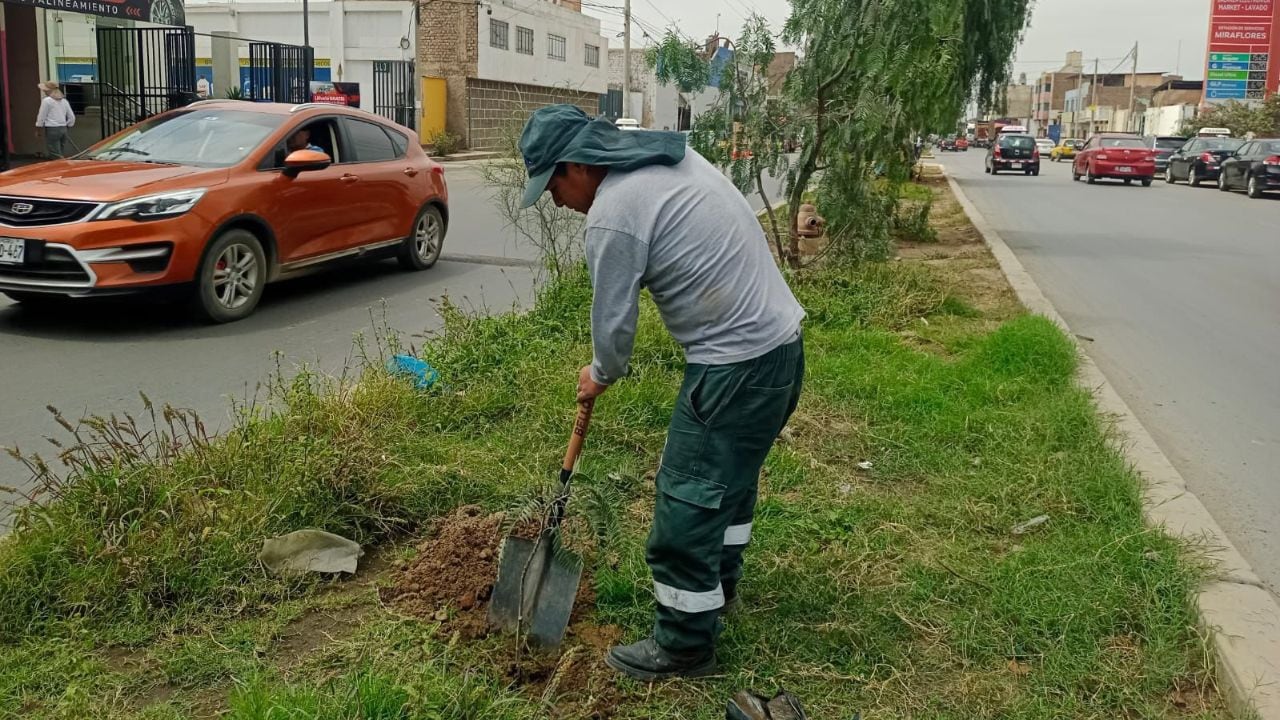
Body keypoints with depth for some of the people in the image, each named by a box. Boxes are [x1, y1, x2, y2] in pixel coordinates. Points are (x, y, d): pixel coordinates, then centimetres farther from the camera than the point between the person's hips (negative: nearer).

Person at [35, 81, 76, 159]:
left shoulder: (46, 100, -7)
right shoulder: (64, 101, 12)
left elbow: (41, 117, -5)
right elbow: (72, 117, 13)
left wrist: (38, 127, 7)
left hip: (52, 129, -7)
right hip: (63, 129, 7)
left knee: (55, 156, -7)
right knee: (62, 156, 10)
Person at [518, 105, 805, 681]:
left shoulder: (612, 216, -19)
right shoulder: (673, 155, 8)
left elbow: (613, 320, -8)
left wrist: (600, 375, 12)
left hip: (735, 366, -10)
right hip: (781, 338, 10)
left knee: (686, 502, 1)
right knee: (734, 471, 26)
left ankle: (685, 644, 15)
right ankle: (720, 580, 47)